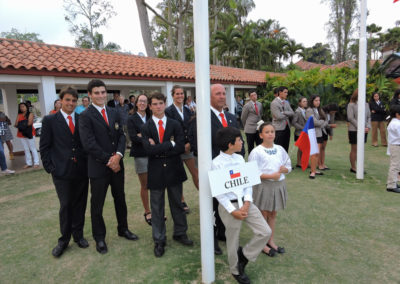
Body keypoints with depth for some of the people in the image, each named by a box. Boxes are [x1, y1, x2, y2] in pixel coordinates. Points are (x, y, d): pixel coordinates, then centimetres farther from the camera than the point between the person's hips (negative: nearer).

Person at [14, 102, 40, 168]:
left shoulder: (30, 114, 1)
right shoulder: (19, 115, 14)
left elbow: (29, 123, -13)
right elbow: (15, 124, 5)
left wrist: (21, 124, -6)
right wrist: (22, 125, -9)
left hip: (29, 133, -5)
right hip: (21, 134, 5)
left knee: (32, 148, -3)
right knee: (26, 149, 7)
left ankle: (36, 162, -1)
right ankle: (28, 163, 12)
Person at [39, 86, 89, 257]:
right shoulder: (50, 120, 1)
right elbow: (44, 147, 1)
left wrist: (89, 164, 1)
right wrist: (50, 168, -5)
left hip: (82, 171, 2)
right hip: (62, 172, -2)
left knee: (80, 205, 12)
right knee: (65, 206, 5)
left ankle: (78, 235, 29)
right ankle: (64, 240, 23)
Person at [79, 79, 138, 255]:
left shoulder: (114, 113, 9)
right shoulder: (86, 116, -9)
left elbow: (121, 135, 5)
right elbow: (89, 144, -16)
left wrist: (118, 155, -12)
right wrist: (108, 160, -15)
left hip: (117, 164, 6)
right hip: (98, 167, -5)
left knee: (120, 198, 18)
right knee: (97, 204, 8)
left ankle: (123, 229, 37)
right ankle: (99, 238, 26)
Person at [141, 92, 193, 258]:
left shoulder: (175, 125, 1)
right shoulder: (146, 128, -3)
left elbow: (181, 147, -11)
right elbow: (149, 149, -17)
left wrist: (159, 150, -16)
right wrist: (170, 144, -15)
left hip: (174, 170, 2)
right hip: (156, 172, -1)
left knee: (177, 204, 16)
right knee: (157, 208, 10)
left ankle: (180, 233, 35)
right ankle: (159, 241, 26)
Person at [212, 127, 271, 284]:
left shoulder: (240, 158, 3)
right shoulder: (217, 163, -15)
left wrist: (247, 203, -9)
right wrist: (233, 211, -15)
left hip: (245, 203, 5)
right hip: (228, 205, -5)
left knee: (265, 232, 1)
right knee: (233, 241, 12)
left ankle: (244, 255, 25)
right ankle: (236, 270, 40)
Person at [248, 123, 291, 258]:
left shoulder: (280, 149, 5)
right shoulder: (256, 152, -12)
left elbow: (289, 165, 14)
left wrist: (284, 169, -10)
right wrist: (271, 176, -22)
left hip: (279, 185, 5)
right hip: (263, 185, -5)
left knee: (273, 214, 16)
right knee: (263, 215, 6)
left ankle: (271, 241, 33)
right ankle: (262, 244, 22)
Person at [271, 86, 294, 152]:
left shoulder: (286, 103, 14)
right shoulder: (274, 103, -9)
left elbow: (292, 113, 3)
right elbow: (279, 116, -18)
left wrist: (284, 112, -12)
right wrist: (287, 115, -1)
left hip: (287, 128, 7)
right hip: (279, 129, -7)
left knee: (286, 148, 11)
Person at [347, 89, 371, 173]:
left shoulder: (366, 104, 10)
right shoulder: (351, 105, -5)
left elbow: (369, 117, 11)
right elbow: (351, 118, -12)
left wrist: (368, 127, -5)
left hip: (364, 131, 5)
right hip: (354, 130, -5)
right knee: (354, 149, 3)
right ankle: (353, 167, 13)